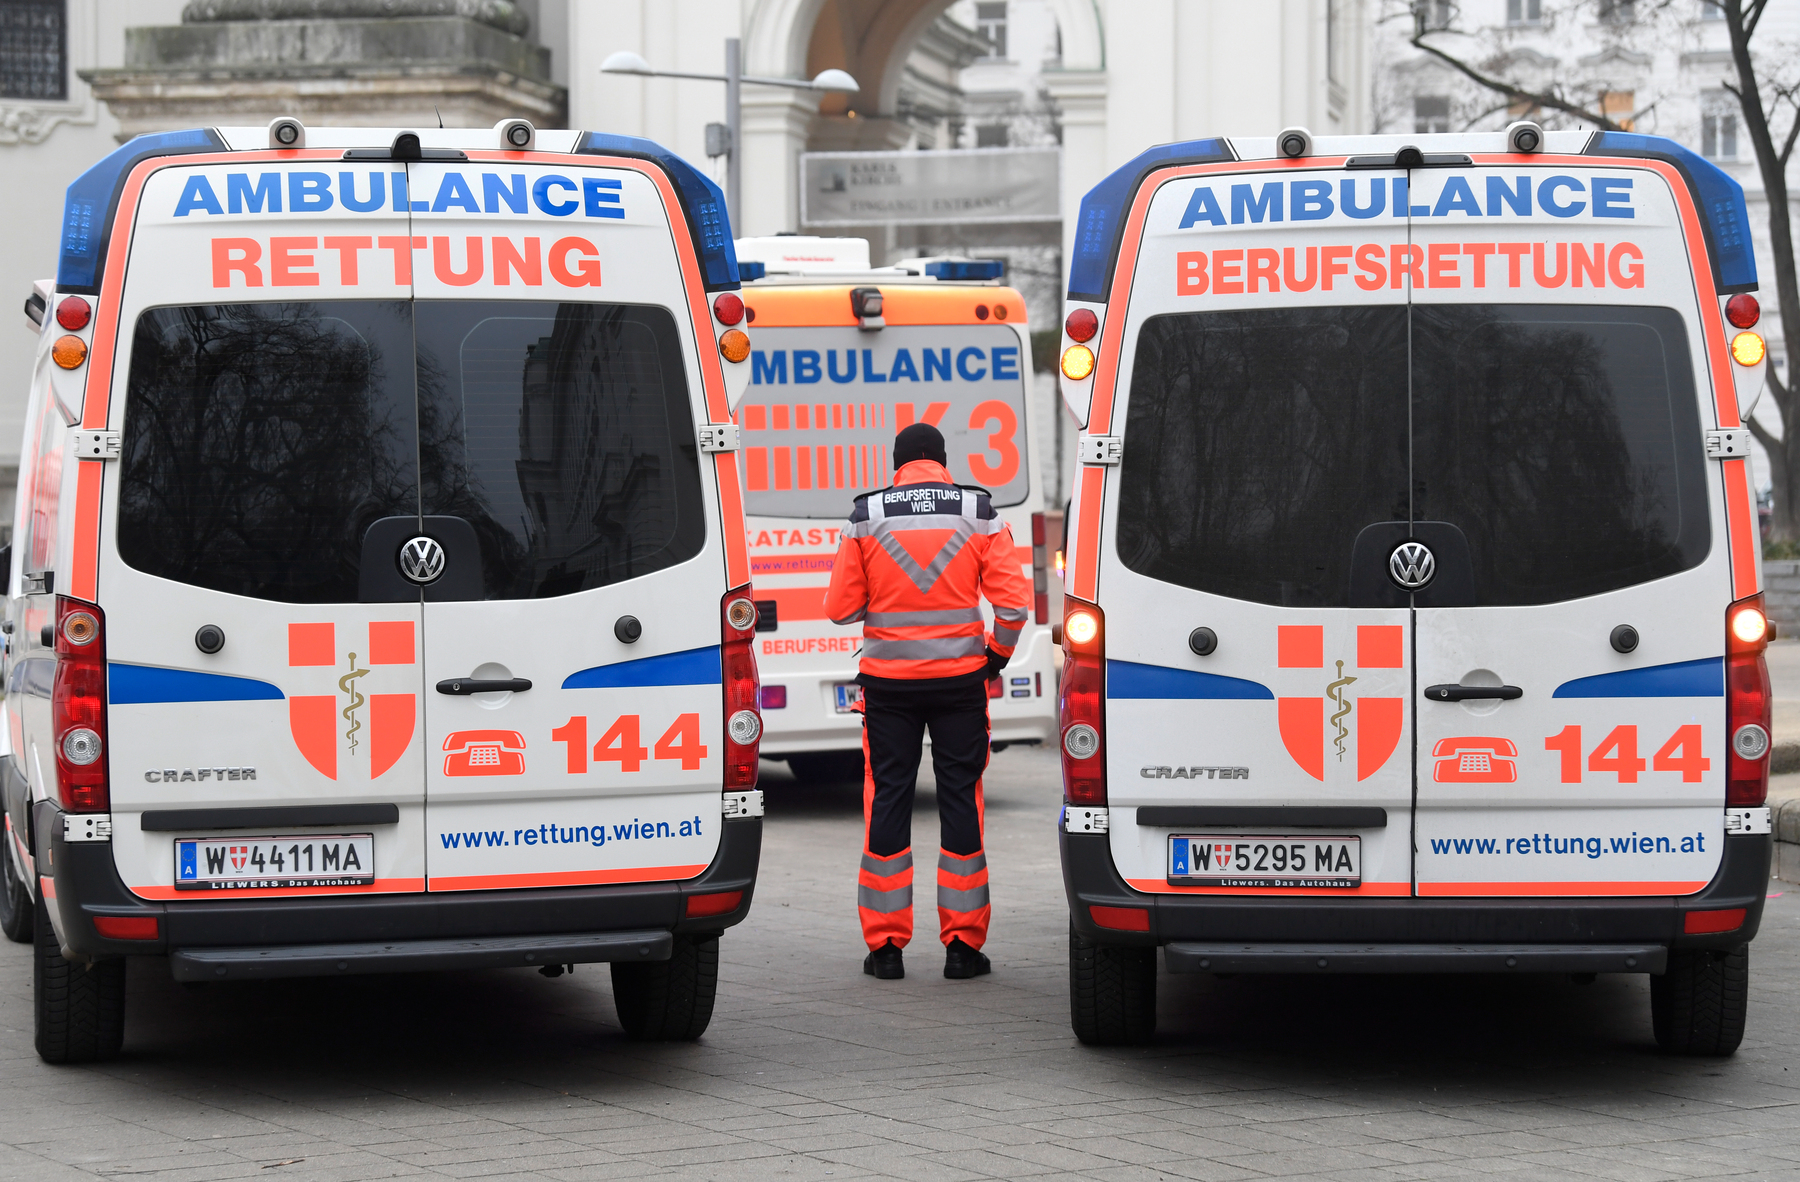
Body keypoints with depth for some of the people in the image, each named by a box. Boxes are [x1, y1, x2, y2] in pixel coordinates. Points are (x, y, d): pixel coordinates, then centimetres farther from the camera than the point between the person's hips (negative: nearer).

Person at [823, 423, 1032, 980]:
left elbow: (840, 609, -1)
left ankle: (885, 944, 6)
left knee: (888, 799, 6)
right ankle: (962, 944, 5)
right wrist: (997, 654, 11)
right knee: (961, 799, 6)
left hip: (888, 682, 0)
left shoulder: (867, 517, -1)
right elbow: (1013, 602, -6)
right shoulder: (980, 514, 0)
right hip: (960, 679, 0)